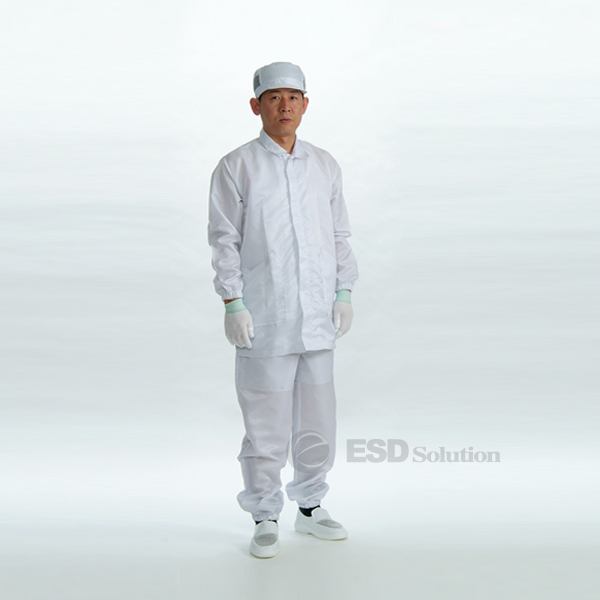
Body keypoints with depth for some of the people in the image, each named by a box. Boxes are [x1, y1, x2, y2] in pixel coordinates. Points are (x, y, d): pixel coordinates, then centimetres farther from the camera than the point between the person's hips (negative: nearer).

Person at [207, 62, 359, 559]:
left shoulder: (325, 166, 12)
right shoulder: (236, 167, -1)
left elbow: (339, 234, 15)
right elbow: (224, 239, -3)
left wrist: (344, 293, 6)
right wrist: (232, 303, -10)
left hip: (318, 316, 4)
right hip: (264, 320, -4)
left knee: (317, 421, 11)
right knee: (267, 424, 1)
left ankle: (310, 508, 28)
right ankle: (265, 520, 17)